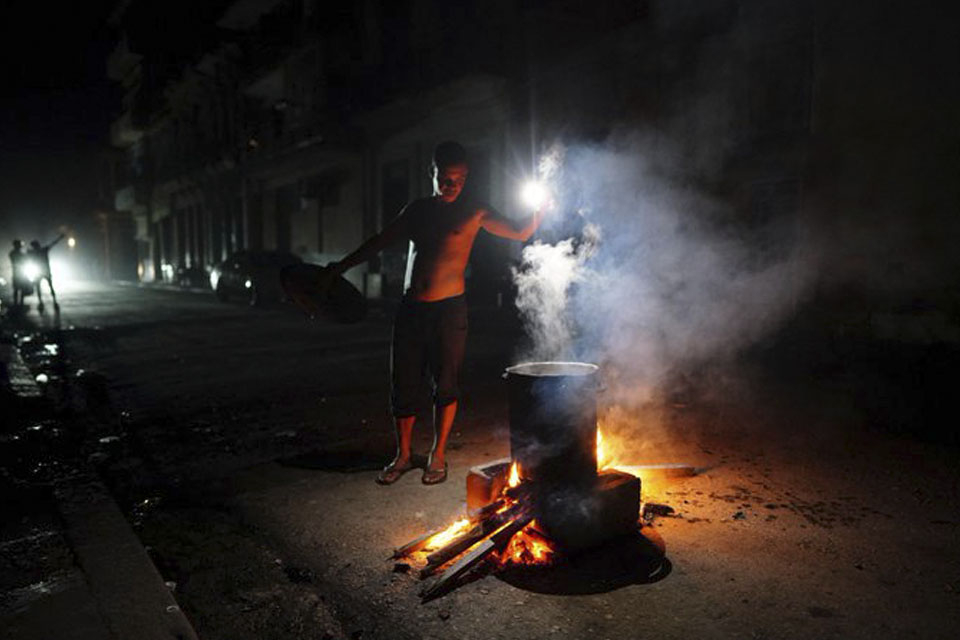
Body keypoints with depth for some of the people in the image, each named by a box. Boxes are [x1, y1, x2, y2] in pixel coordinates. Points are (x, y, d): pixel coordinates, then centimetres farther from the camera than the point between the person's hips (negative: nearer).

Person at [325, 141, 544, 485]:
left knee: (445, 384, 3)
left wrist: (539, 210, -22)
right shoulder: (417, 210, 14)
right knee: (403, 385, 6)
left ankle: (438, 456, 19)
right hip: (410, 308, 4)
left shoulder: (474, 211, 3)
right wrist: (341, 266, 24)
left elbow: (521, 233, -3)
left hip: (449, 309, -3)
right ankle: (402, 455, 22)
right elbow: (379, 242, 22)